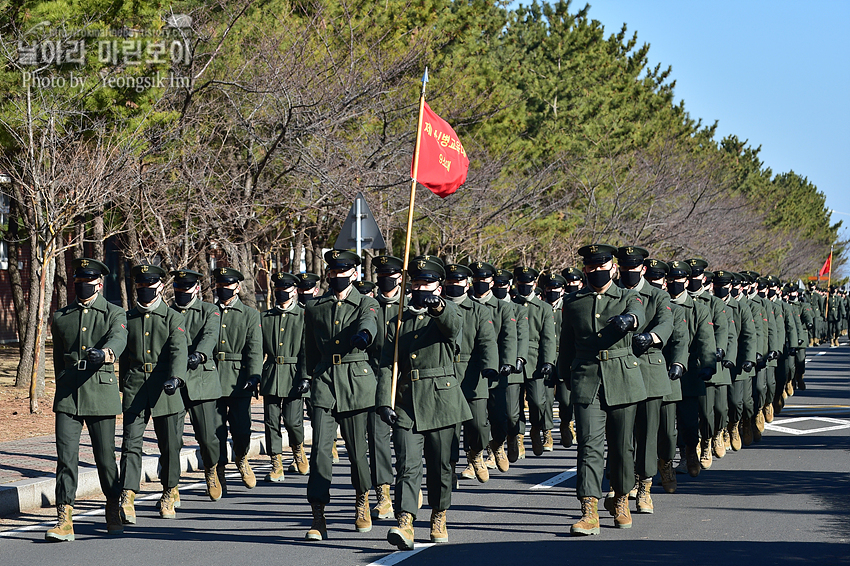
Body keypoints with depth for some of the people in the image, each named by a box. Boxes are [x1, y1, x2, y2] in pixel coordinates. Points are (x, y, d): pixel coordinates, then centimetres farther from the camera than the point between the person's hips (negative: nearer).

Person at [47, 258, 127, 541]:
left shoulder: (114, 314, 3)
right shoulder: (60, 317, 14)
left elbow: (118, 339, -18)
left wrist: (104, 352, -41)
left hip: (101, 391, -2)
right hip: (68, 393, 2)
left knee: (105, 455, 4)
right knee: (66, 455, -9)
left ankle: (113, 511, 26)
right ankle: (64, 520, -11)